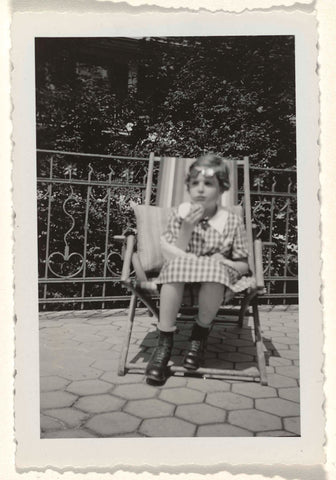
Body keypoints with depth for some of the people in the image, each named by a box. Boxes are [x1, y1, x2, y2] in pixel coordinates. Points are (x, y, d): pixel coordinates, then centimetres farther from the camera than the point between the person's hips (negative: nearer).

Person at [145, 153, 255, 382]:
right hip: (183, 274, 1)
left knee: (216, 269, -35)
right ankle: (165, 341, -24)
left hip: (217, 276, 0)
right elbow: (172, 256, -4)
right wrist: (186, 228, -17)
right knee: (176, 266, -33)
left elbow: (244, 265, 3)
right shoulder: (180, 213, 2)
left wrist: (224, 263, -18)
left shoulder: (232, 221, 0)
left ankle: (200, 334, -11)